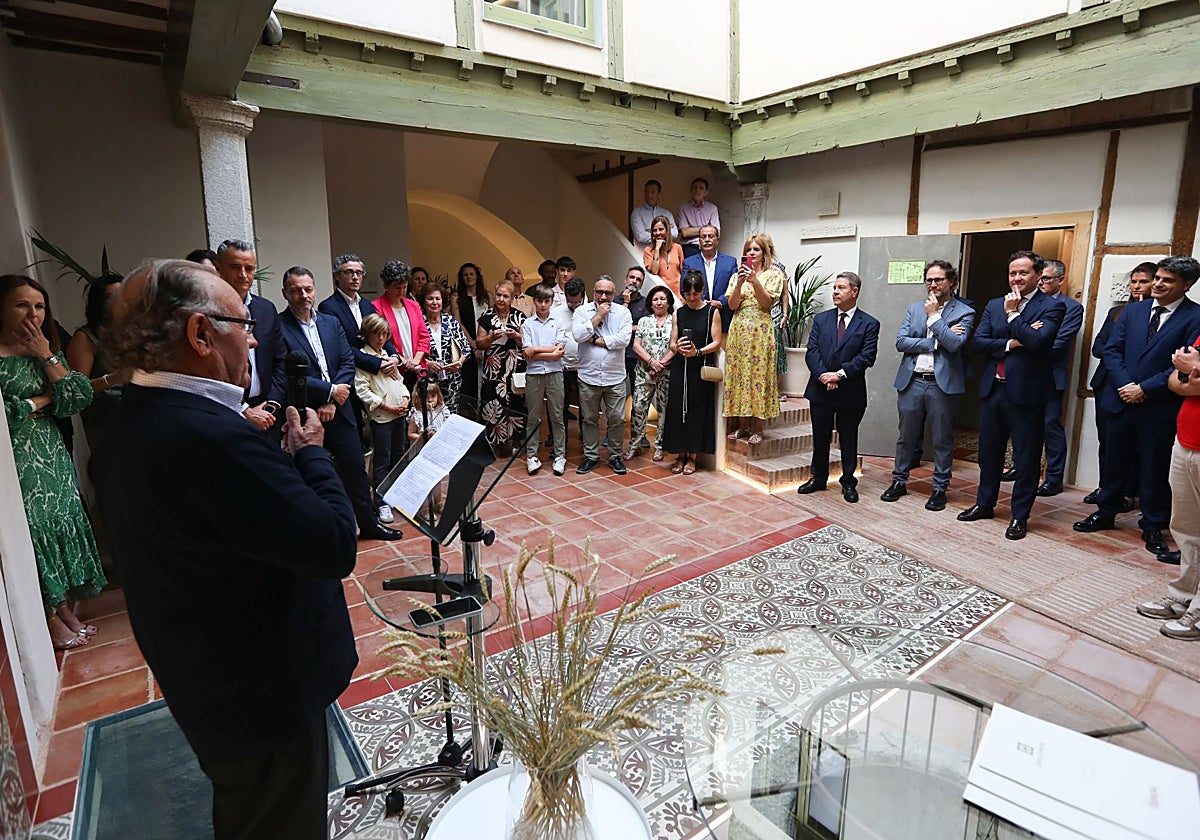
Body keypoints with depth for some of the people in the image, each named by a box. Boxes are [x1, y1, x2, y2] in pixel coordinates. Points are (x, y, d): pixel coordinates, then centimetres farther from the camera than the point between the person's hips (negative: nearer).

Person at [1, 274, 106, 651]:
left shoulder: (48, 351, 8)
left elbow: (81, 397, -4)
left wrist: (46, 356, -9)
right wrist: (44, 399, -11)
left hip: (53, 457, 6)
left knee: (60, 524, 12)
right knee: (32, 532, 4)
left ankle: (64, 609, 27)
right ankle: (49, 619, 20)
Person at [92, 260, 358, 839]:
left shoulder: (129, 423, -1)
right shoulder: (212, 437, -34)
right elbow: (336, 546, -31)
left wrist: (266, 443, -2)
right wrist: (309, 451, -18)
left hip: (196, 679, 9)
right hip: (262, 698, -9)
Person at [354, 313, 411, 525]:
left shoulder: (387, 354, 15)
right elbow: (362, 390, -14)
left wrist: (405, 399, 1)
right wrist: (387, 406, -15)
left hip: (400, 414, 7)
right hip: (380, 416, -7)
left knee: (398, 457, 16)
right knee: (382, 461, -1)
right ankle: (382, 503, 8)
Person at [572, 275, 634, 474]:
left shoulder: (623, 312, 1)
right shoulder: (582, 311, 2)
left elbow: (624, 338, -14)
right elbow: (578, 335, -15)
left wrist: (596, 340, -11)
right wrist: (598, 315, -11)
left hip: (615, 377, 0)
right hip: (588, 376, 0)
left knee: (617, 419, 4)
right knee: (589, 419, 11)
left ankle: (615, 456, 20)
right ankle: (591, 456, 24)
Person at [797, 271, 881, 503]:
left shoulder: (869, 324, 0)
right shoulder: (821, 319, 8)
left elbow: (867, 356, -10)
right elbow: (812, 351, -1)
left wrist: (840, 374, -20)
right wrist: (823, 376, -15)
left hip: (850, 392, -2)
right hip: (820, 389, 3)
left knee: (848, 439, 8)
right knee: (820, 437, 12)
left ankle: (848, 482, 22)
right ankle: (818, 478, 26)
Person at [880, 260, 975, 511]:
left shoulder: (964, 312, 0)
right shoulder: (914, 308, 10)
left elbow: (954, 344, -16)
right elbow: (900, 342, -2)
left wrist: (934, 316, -9)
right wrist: (935, 342, -11)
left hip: (943, 384, -3)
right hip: (912, 382, 3)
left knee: (943, 440, 6)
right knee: (907, 436, 12)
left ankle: (940, 488, 18)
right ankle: (899, 481, 25)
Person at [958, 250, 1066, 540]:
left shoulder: (1051, 307, -4)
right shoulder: (994, 305, 11)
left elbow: (1038, 341, -20)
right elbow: (978, 340, 0)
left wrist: (1013, 314, -11)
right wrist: (1010, 344, -13)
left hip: (1026, 393, -5)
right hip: (993, 389, 5)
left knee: (1026, 459, 5)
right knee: (989, 452, 16)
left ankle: (1020, 515, 16)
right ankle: (985, 503, 31)